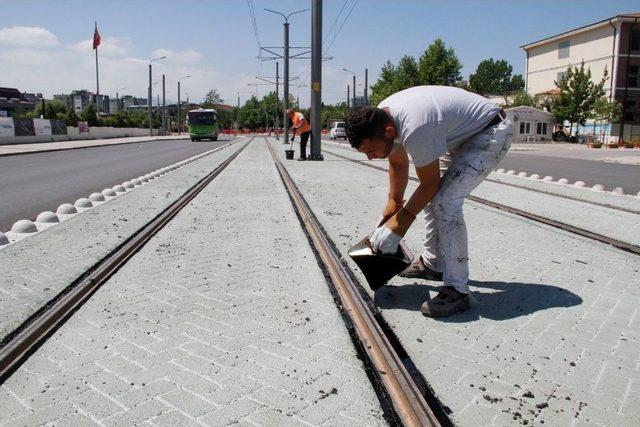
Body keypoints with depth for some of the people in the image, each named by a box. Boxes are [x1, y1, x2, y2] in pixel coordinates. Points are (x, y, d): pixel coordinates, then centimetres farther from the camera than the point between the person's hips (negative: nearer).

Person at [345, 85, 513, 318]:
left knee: (445, 201, -21)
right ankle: (433, 264, 28)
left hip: (493, 132, -10)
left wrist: (398, 225, -15)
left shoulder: (415, 129, -37)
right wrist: (392, 204, 12)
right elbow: (398, 163, 9)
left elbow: (429, 184, -23)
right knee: (433, 196, 12)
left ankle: (456, 290, -16)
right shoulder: (379, 117, -9)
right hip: (466, 131, 10)